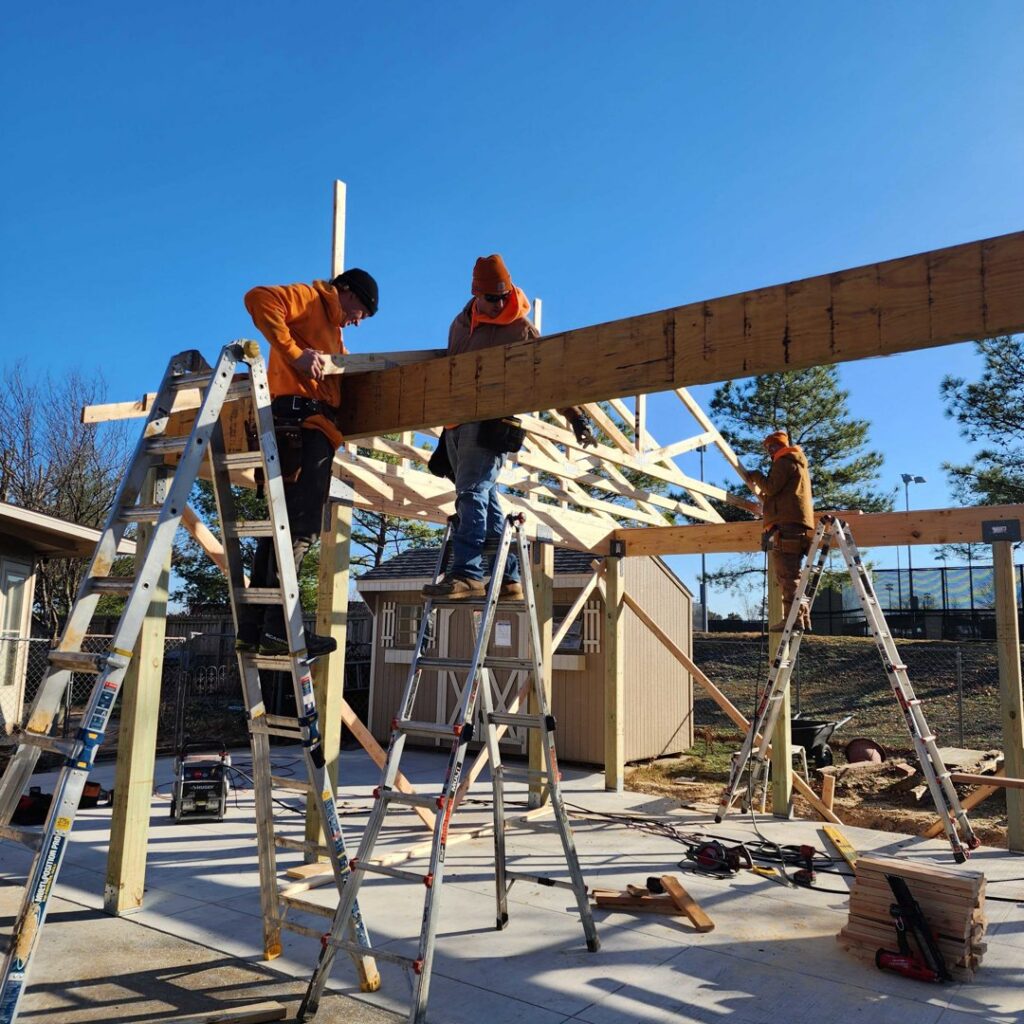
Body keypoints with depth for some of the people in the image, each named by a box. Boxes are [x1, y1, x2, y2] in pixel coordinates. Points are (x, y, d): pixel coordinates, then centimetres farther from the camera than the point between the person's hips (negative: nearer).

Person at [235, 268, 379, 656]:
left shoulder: (333, 332, 35)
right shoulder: (310, 298, 7)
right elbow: (259, 299, -10)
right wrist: (294, 353, -16)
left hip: (312, 427, 10)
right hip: (302, 418, -10)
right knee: (298, 524, -16)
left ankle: (253, 627, 5)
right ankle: (277, 624, -20)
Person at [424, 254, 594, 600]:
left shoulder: (521, 329, -1)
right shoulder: (461, 323, 17)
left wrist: (575, 416, -4)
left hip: (490, 422, -7)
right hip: (457, 422, 7)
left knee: (472, 493, -19)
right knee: (485, 499, 5)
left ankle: (467, 573, -23)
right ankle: (509, 577, 10)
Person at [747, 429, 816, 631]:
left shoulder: (784, 462, -1)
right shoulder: (799, 464, 30)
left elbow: (772, 487, -12)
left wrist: (757, 476, 5)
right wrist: (765, 499, 39)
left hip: (786, 524, -10)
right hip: (800, 524, 10)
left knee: (787, 573, -14)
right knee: (793, 574, 9)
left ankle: (793, 617, -20)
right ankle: (802, 617, 6)